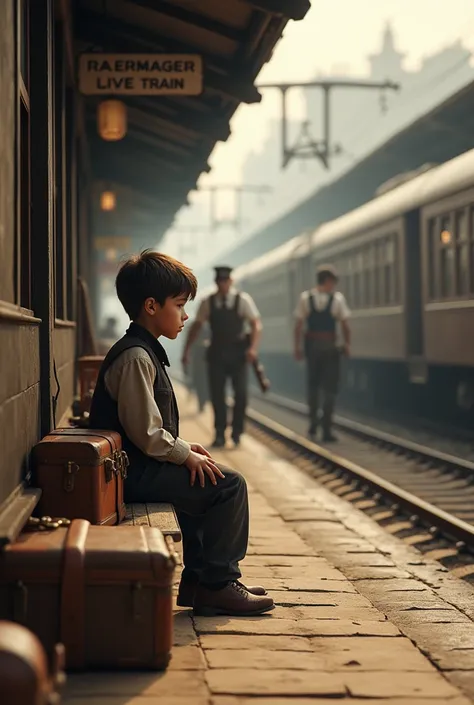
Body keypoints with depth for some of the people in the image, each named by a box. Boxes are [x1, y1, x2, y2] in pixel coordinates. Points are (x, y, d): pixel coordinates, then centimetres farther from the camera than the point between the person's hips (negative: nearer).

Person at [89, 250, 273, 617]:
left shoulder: (144, 352, 16)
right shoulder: (135, 357, -19)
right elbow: (145, 433, -23)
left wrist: (186, 449, 11)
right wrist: (186, 455, -12)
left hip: (141, 466, 11)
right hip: (136, 472, -11)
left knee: (211, 484, 21)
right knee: (228, 485, -12)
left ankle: (198, 580, 21)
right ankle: (218, 584, -3)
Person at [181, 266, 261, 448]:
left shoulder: (243, 299, -4)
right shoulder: (208, 302, 2)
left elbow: (256, 324, -7)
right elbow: (196, 326, 7)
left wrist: (253, 347, -21)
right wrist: (186, 351, 2)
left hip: (237, 353, -2)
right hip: (217, 353, 2)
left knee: (241, 393, -7)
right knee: (217, 394, 0)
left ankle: (237, 432, 9)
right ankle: (220, 435, 9)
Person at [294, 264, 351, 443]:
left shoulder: (305, 297, -1)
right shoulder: (337, 298, -6)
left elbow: (298, 325, -2)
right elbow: (345, 325, -8)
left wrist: (297, 347, 4)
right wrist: (347, 344, 5)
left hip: (311, 345, 2)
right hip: (330, 346, -2)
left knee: (312, 385, 18)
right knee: (329, 388, 4)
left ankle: (313, 425, 18)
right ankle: (327, 430, 1)